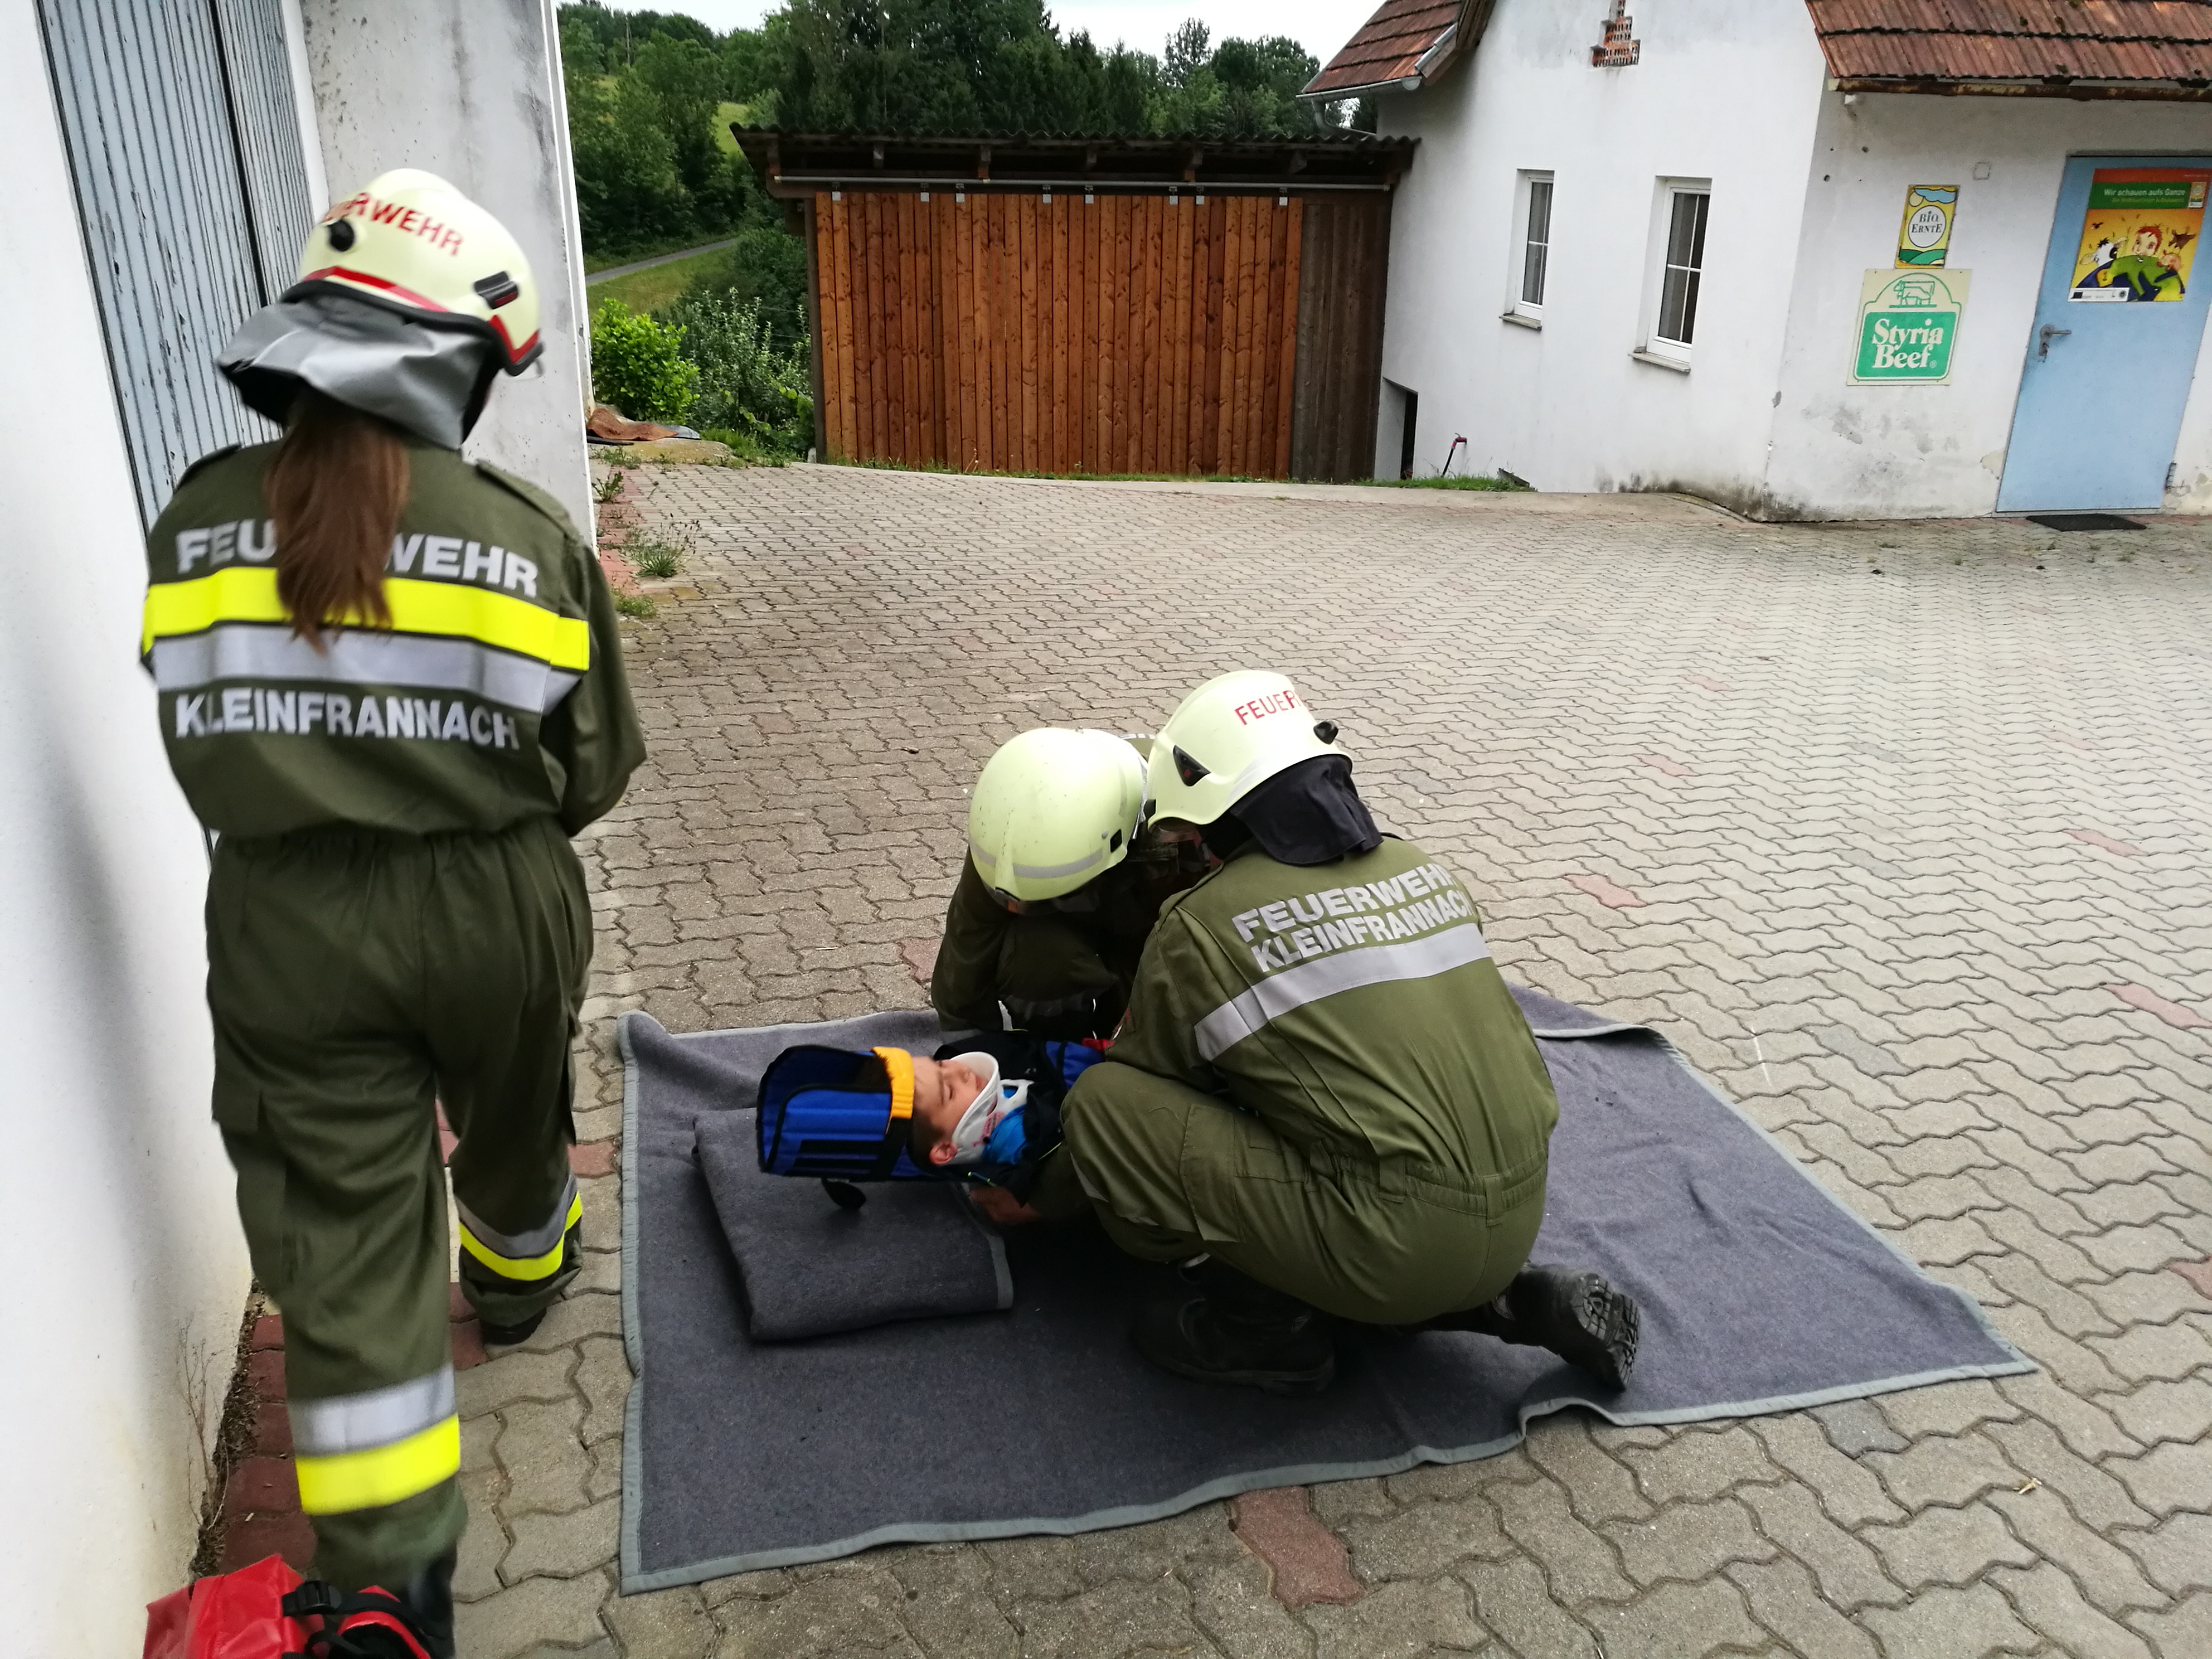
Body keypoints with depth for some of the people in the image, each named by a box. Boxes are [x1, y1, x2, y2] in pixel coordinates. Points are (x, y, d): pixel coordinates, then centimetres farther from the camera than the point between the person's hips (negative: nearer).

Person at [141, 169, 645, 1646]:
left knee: (342, 1243, 8)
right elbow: (593, 767, -7)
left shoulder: (197, 524, -7)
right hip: (494, 913, 0)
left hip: (284, 929, 1)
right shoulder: (529, 536, -13)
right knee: (512, 1126, 28)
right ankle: (520, 1285, 58)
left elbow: (204, 753, 1)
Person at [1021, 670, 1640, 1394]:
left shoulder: (1202, 926, -7)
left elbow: (1138, 1087, 7)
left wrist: (1041, 1196, 25)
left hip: (1397, 1247, -7)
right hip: (1518, 1218, 8)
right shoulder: (1418, 868, 11)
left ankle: (1270, 1329, 6)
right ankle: (1510, 1299, 19)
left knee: (1100, 1099, -4)